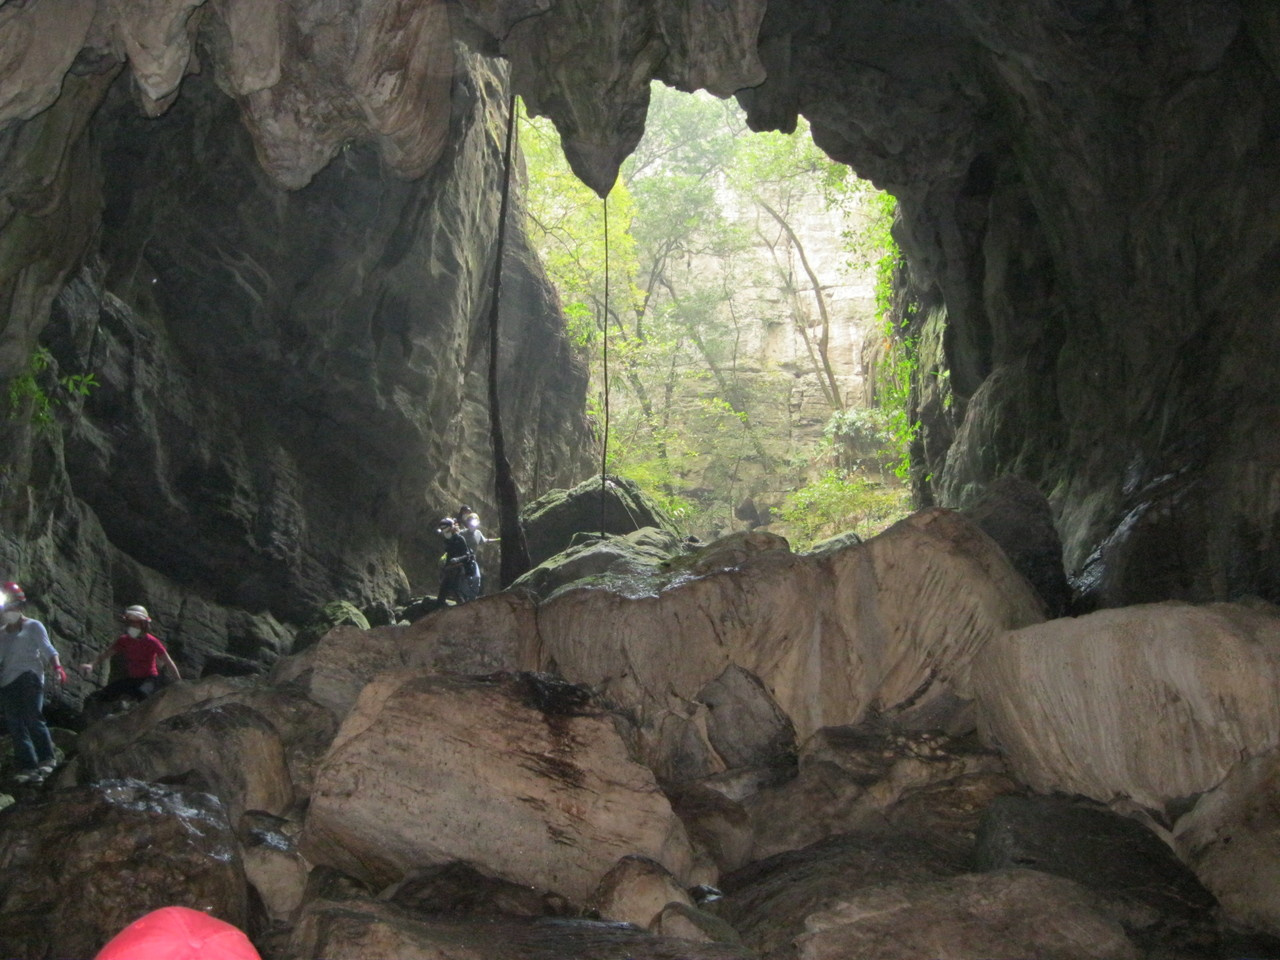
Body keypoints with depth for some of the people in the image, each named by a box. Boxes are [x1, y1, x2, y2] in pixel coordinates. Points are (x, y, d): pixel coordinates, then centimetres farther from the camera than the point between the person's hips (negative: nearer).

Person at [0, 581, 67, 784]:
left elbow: (48, 650, -1)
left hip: (29, 676, -5)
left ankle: (46, 759, -8)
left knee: (33, 718, -17)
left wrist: (57, 667, -17)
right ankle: (27, 768, -6)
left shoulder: (33, 626, 8)